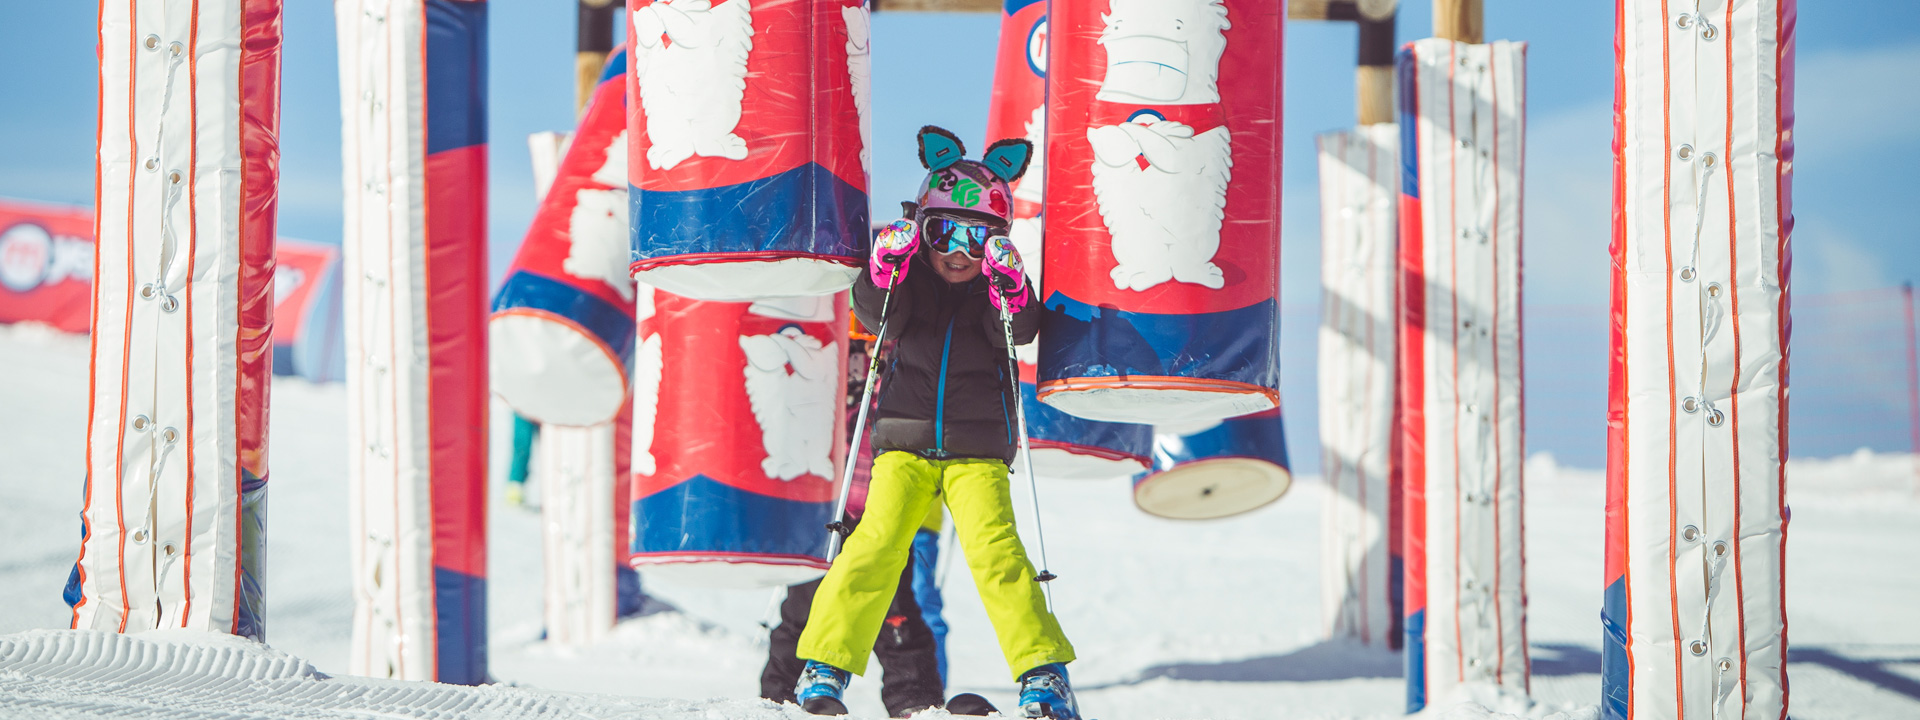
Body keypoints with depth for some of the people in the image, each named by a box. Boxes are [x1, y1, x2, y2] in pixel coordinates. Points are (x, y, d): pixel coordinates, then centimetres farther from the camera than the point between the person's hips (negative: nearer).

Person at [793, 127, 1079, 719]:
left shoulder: (999, 290, 7)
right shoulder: (908, 283, 8)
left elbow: (1020, 330, -12)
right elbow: (874, 314, -11)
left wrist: (1009, 286, -32)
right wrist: (887, 265, -30)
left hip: (977, 453, -1)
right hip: (905, 444, 1)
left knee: (994, 549, -18)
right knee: (879, 543, -15)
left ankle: (1043, 672, -16)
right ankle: (825, 664, -9)